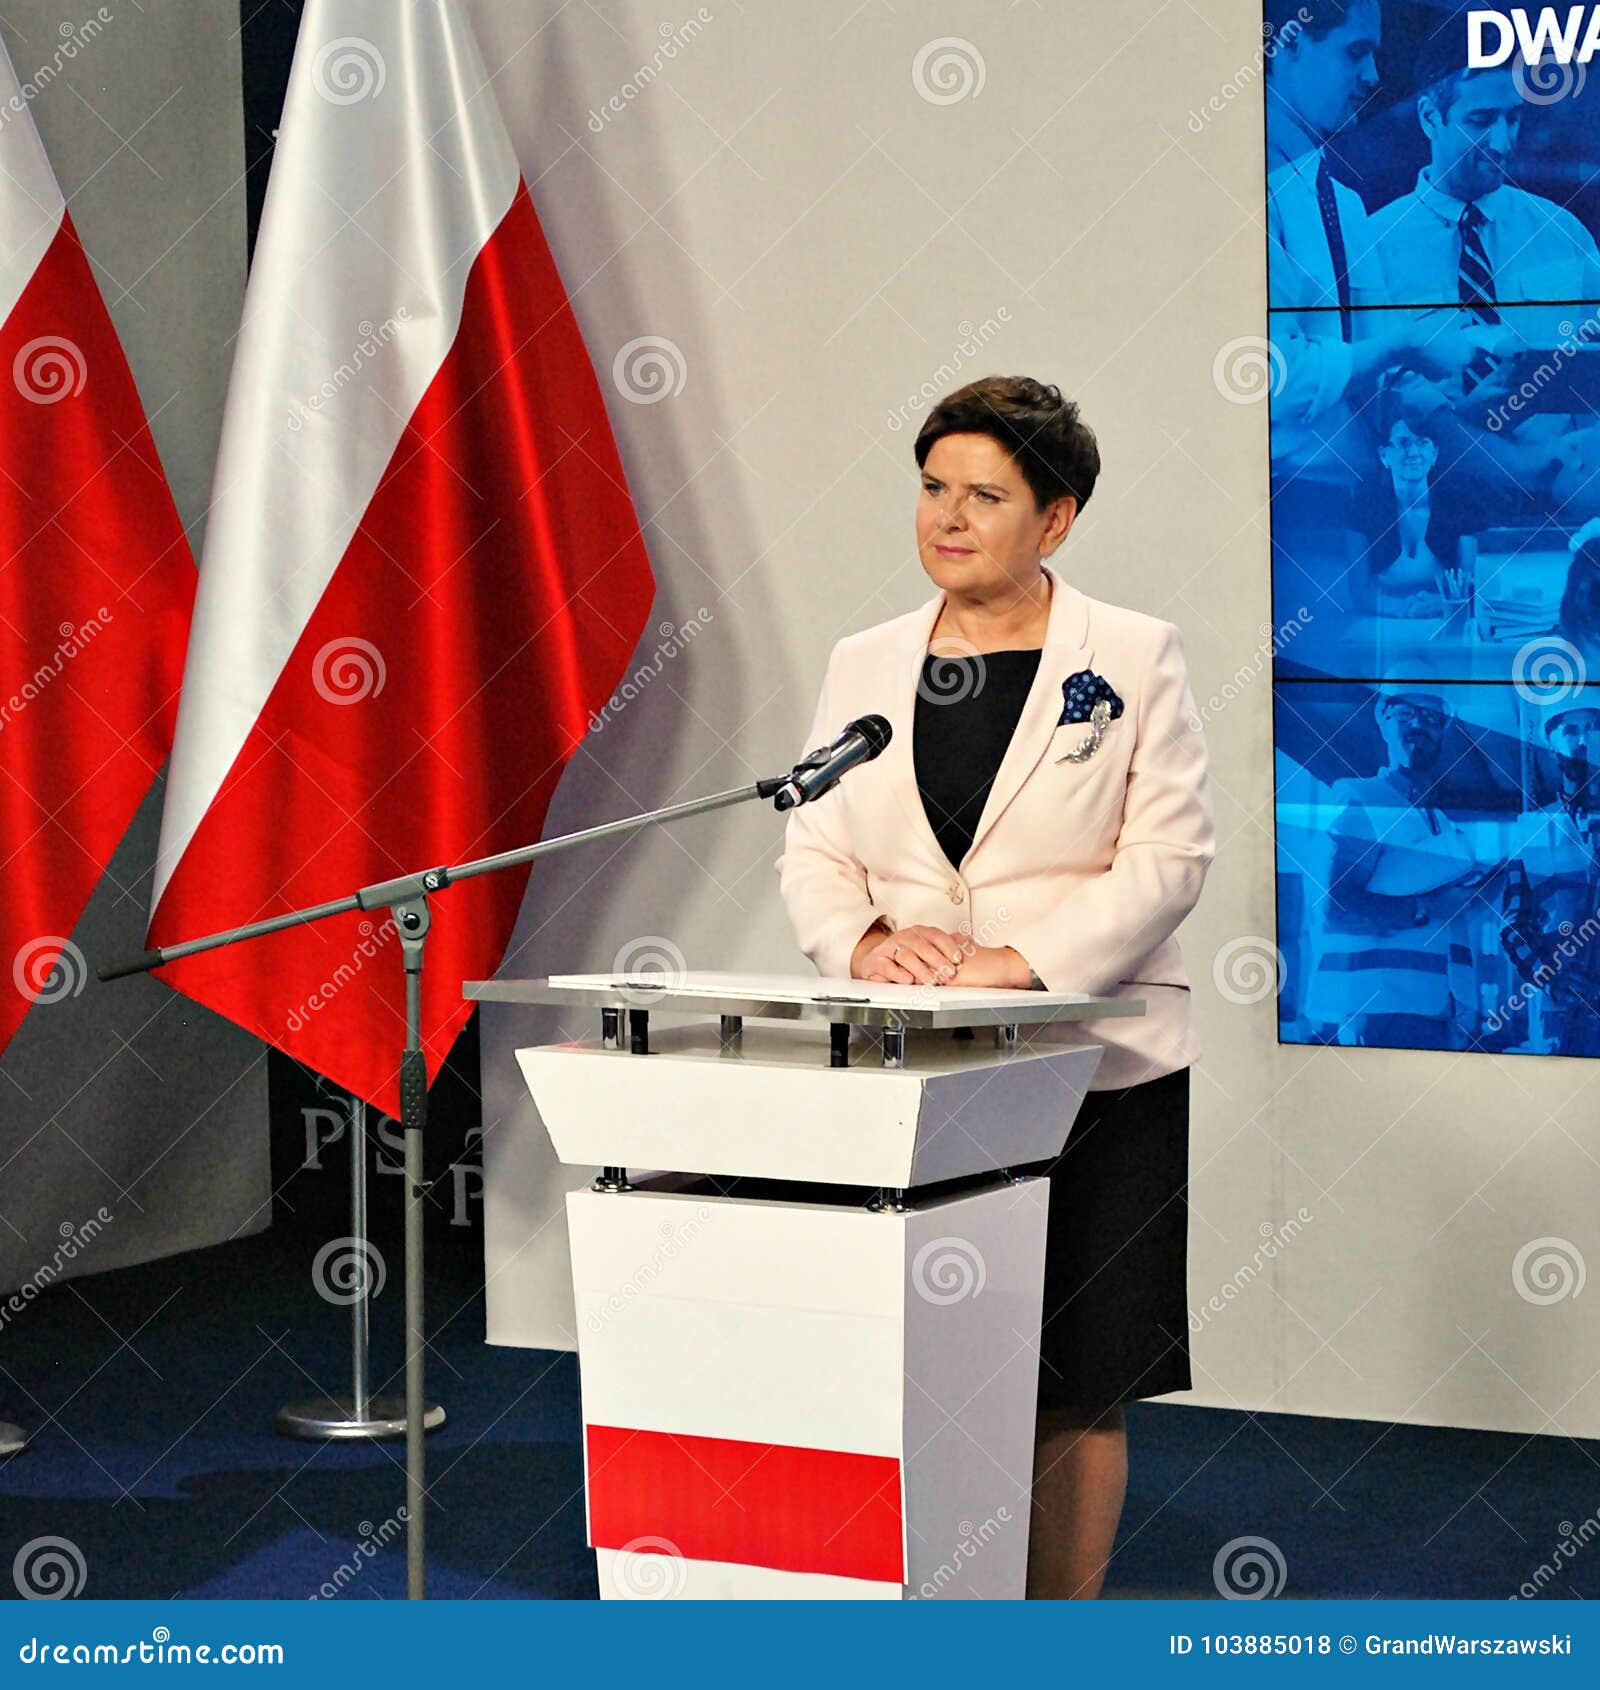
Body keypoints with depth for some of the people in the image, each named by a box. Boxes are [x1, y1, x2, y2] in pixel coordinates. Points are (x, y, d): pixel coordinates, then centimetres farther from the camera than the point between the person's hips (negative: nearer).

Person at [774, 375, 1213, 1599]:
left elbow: (1169, 854, -6)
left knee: (1078, 1385, 2)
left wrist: (1023, 961, -17)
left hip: (1092, 1070, -3)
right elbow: (812, 847, 11)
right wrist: (862, 941, -11)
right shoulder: (865, 664, 13)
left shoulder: (1135, 659, 2)